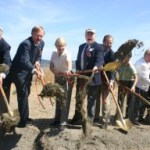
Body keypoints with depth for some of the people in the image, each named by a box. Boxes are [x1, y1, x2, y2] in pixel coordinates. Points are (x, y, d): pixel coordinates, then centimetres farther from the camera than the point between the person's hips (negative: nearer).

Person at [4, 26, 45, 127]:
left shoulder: (41, 43, -2)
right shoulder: (25, 44, -27)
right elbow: (24, 61, -38)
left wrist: (37, 61, -10)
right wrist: (35, 70, -51)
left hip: (28, 71, 8)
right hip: (19, 72, -8)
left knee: (26, 94, 16)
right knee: (23, 94, -9)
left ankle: (24, 117, 30)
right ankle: (23, 120, 0)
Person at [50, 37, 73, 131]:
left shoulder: (67, 54, -19)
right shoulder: (54, 54, 0)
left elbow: (69, 62, -40)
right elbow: (51, 66, 1)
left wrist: (69, 70, -62)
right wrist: (55, 72, -21)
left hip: (67, 78, -6)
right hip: (57, 78, 6)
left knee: (65, 100, -8)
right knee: (58, 99, 14)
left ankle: (63, 122, -4)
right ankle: (57, 119, 28)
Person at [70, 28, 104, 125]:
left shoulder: (98, 47, -7)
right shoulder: (81, 46, 17)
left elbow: (100, 60, -21)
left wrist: (96, 66, -42)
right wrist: (78, 69, 1)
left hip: (92, 77, -8)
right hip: (81, 76, 8)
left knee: (91, 100, 2)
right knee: (78, 98, 17)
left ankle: (89, 120, 13)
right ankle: (78, 118, 32)